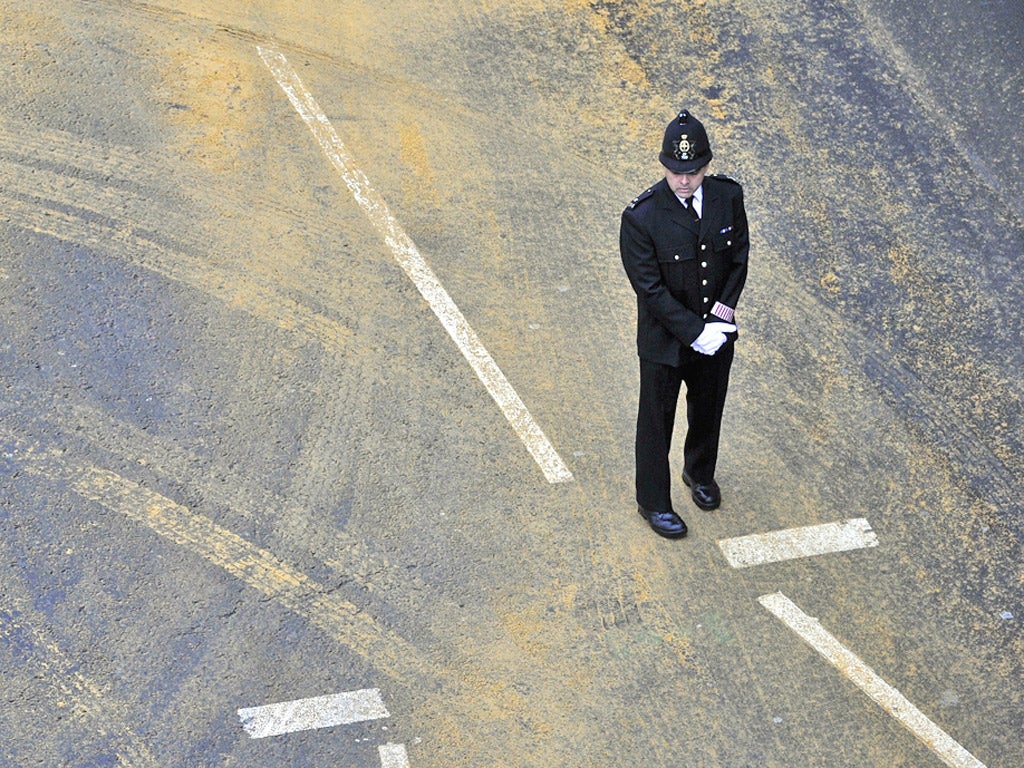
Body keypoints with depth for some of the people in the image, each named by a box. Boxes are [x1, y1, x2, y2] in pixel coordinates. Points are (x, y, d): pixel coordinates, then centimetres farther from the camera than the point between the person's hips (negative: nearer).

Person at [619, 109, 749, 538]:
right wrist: (695, 332, -22)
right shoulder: (641, 217, -25)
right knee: (657, 420, 13)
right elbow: (650, 288, -22)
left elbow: (740, 254, 1)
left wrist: (724, 308, -11)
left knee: (708, 409, 25)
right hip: (665, 339, -4)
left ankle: (700, 472, 53)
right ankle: (653, 501, 34)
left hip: (717, 331, 4)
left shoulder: (728, 196, -12)